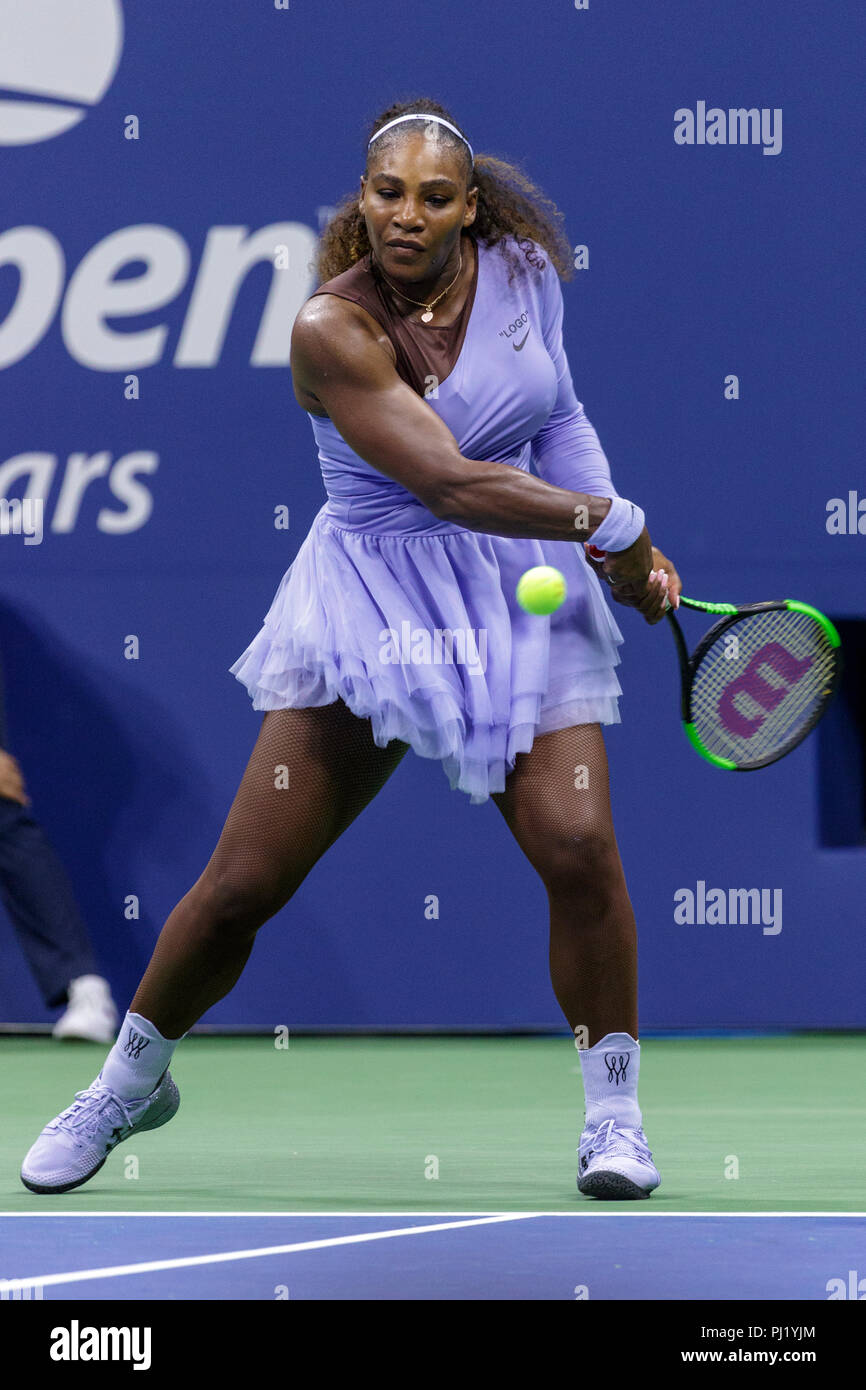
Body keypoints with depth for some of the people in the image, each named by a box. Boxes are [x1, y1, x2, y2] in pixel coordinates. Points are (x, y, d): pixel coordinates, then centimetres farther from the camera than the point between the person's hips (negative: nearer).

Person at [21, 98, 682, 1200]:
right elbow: (449, 483, -27)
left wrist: (628, 550, 3)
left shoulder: (522, 271, -3)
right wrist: (605, 520, -19)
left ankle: (613, 1109, 3)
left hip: (521, 595, 3)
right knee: (244, 880, -2)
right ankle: (129, 1081, 22)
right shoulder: (333, 329, -21)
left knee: (577, 843, -15)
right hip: (368, 599, -3)